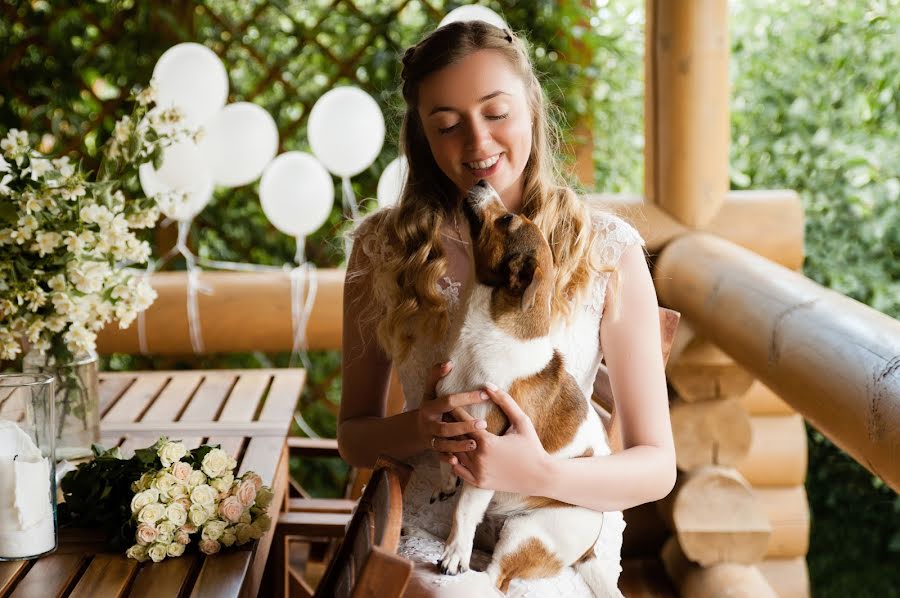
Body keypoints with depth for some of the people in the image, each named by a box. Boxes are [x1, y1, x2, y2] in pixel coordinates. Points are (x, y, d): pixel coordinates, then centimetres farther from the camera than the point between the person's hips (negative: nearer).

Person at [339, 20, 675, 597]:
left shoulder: (607, 251, -4)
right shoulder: (383, 247, 1)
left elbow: (657, 466, -3)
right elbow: (354, 435, 9)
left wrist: (541, 472, -22)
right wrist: (421, 427, -14)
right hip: (430, 545, 1)